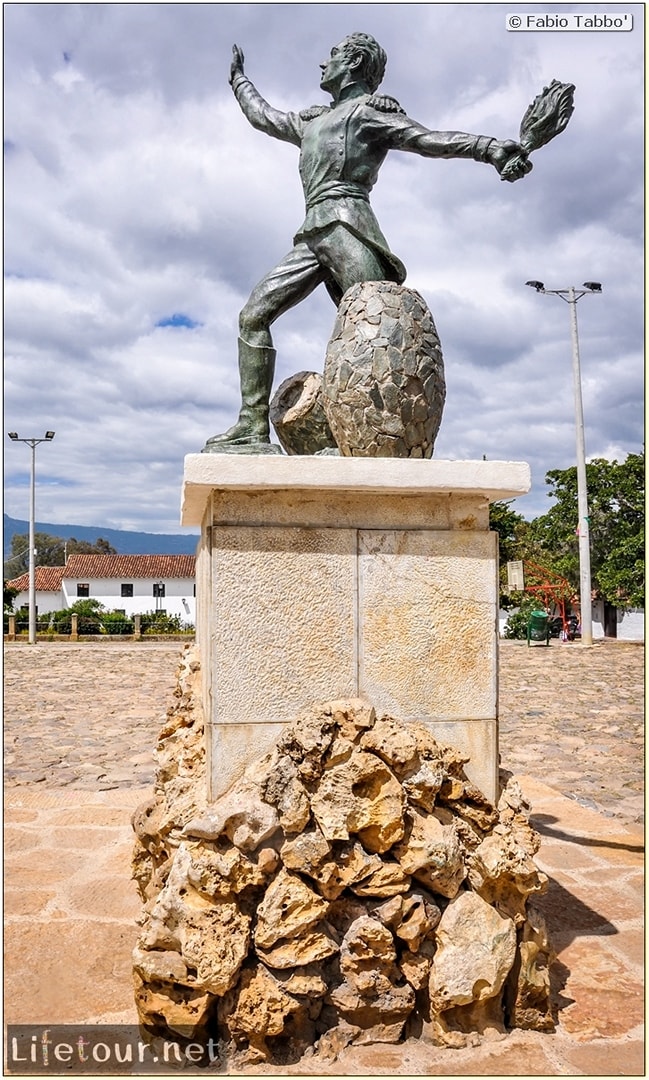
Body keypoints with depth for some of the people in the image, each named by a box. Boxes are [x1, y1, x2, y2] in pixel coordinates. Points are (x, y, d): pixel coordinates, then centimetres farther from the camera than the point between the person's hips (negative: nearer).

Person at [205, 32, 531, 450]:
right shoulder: (312, 121, 33)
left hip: (345, 222, -7)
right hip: (312, 235, 7)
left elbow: (430, 140, -2)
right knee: (254, 315, -4)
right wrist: (239, 78, 62)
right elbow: (263, 116, 49)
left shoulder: (371, 109, 11)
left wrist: (491, 148, -16)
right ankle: (253, 426, -8)